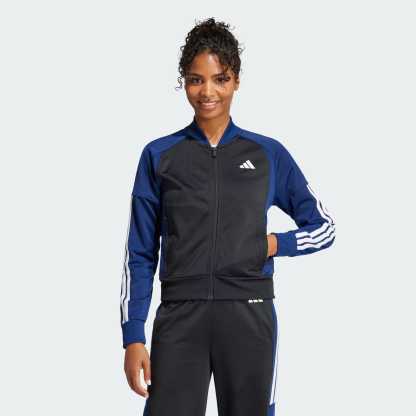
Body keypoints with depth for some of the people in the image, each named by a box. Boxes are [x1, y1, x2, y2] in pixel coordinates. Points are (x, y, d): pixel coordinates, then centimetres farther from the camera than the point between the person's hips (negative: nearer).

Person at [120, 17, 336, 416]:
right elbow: (140, 253, 6)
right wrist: (133, 337, -1)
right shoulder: (159, 156, 6)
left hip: (249, 316, 1)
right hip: (180, 316, -1)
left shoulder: (269, 154, 7)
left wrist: (273, 244, -4)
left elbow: (324, 227, 15)